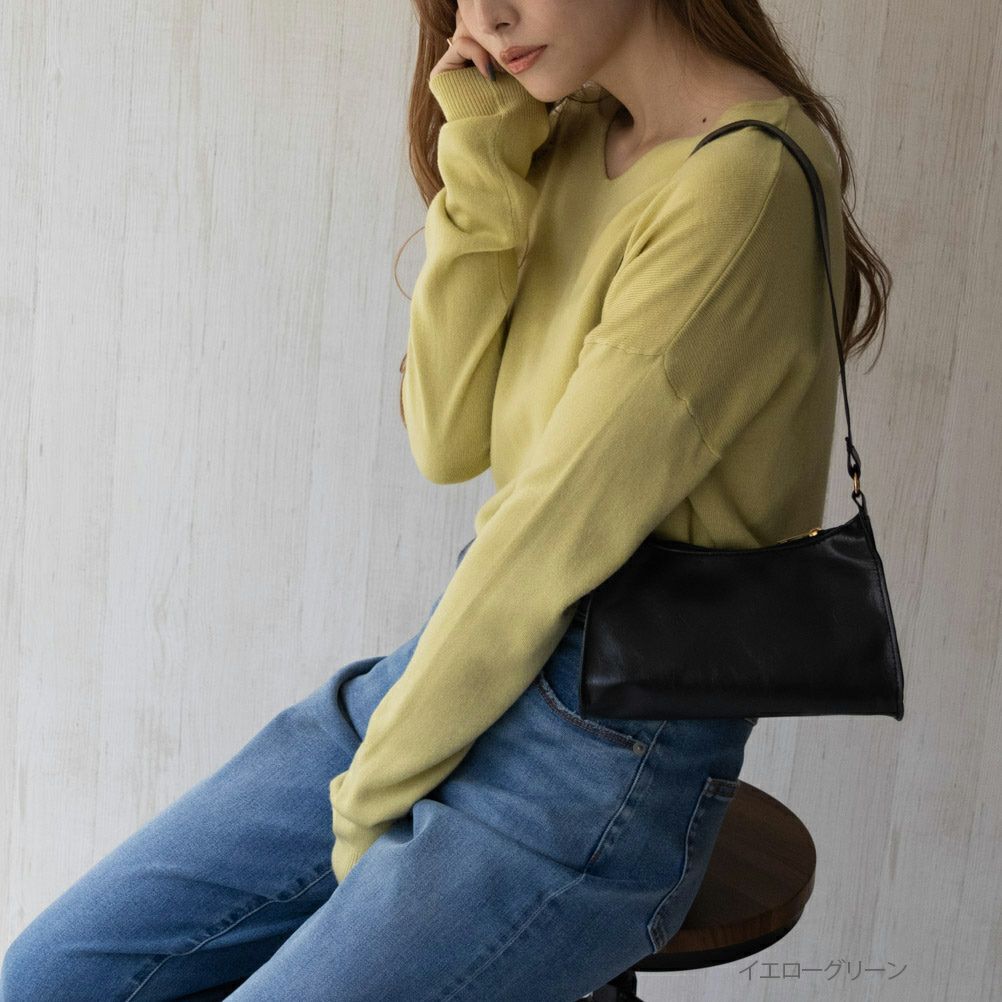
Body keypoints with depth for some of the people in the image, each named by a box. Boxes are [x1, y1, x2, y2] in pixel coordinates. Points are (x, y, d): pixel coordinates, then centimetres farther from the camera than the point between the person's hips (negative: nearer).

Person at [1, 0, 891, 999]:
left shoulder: (746, 182, -19)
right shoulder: (569, 140, 8)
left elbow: (555, 534, -18)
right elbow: (446, 445, 2)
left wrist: (375, 786, -8)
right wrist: (481, 169, -7)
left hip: (600, 761, -8)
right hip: (466, 658, 8)